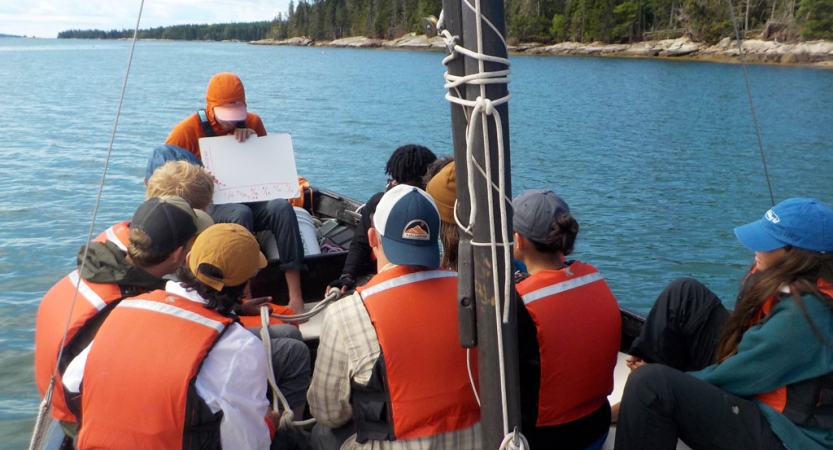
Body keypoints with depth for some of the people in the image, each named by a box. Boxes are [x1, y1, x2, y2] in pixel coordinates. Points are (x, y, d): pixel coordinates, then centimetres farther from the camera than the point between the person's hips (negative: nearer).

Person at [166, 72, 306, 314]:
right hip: (207, 206, -3)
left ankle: (296, 297, -36)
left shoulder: (253, 122, 8)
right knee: (240, 213, -38)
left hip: (248, 200, 4)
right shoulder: (187, 130, -3)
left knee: (281, 207, -29)